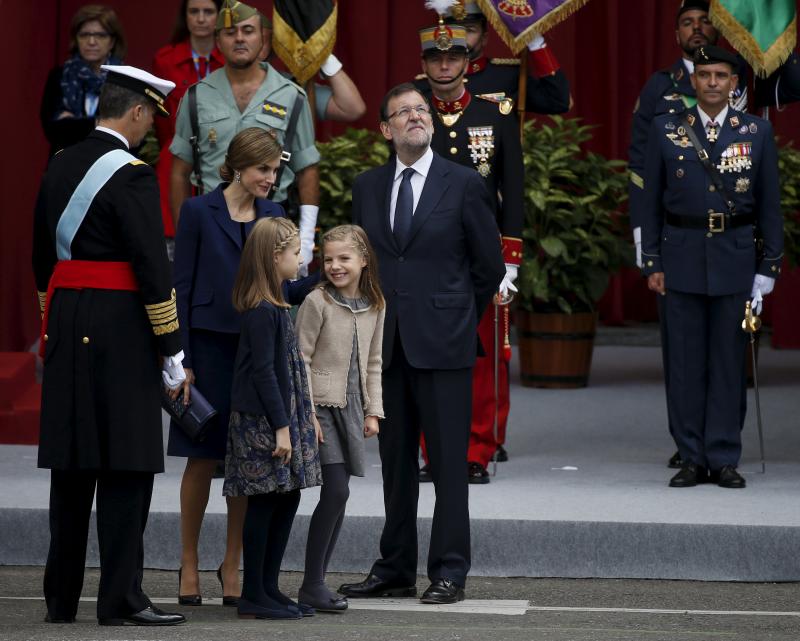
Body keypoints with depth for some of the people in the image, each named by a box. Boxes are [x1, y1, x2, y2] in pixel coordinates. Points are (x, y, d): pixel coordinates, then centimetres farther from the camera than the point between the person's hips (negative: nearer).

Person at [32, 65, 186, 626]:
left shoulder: (60, 166, 12)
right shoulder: (130, 175, -12)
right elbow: (152, 266, -15)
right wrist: (172, 348, -11)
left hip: (65, 327, 8)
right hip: (121, 329, -8)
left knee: (72, 466, 11)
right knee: (127, 467, -3)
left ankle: (61, 598, 15)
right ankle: (121, 597, -3)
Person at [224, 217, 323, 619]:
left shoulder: (274, 305, 14)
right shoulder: (262, 311, -16)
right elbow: (263, 372, -18)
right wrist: (281, 427, -18)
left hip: (282, 417, 10)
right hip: (261, 420, -10)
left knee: (287, 499, 11)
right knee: (264, 503, -5)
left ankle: (268, 588, 17)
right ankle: (252, 595, 1)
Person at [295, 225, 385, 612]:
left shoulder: (375, 306, 8)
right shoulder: (317, 302, -9)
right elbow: (300, 360, -8)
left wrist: (373, 411, 10)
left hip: (350, 409, 6)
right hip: (320, 405, -6)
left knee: (338, 495, 5)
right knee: (336, 490, -14)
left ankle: (317, 582, 11)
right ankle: (312, 585, -7)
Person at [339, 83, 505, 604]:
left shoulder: (464, 184, -1)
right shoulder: (367, 187, 10)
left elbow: (489, 265, 3)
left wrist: (457, 318, 7)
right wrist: (376, 317, 12)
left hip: (443, 344, -4)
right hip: (387, 344, 4)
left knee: (448, 460, -3)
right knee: (395, 460, 9)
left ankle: (449, 571, 2)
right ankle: (396, 569, 16)